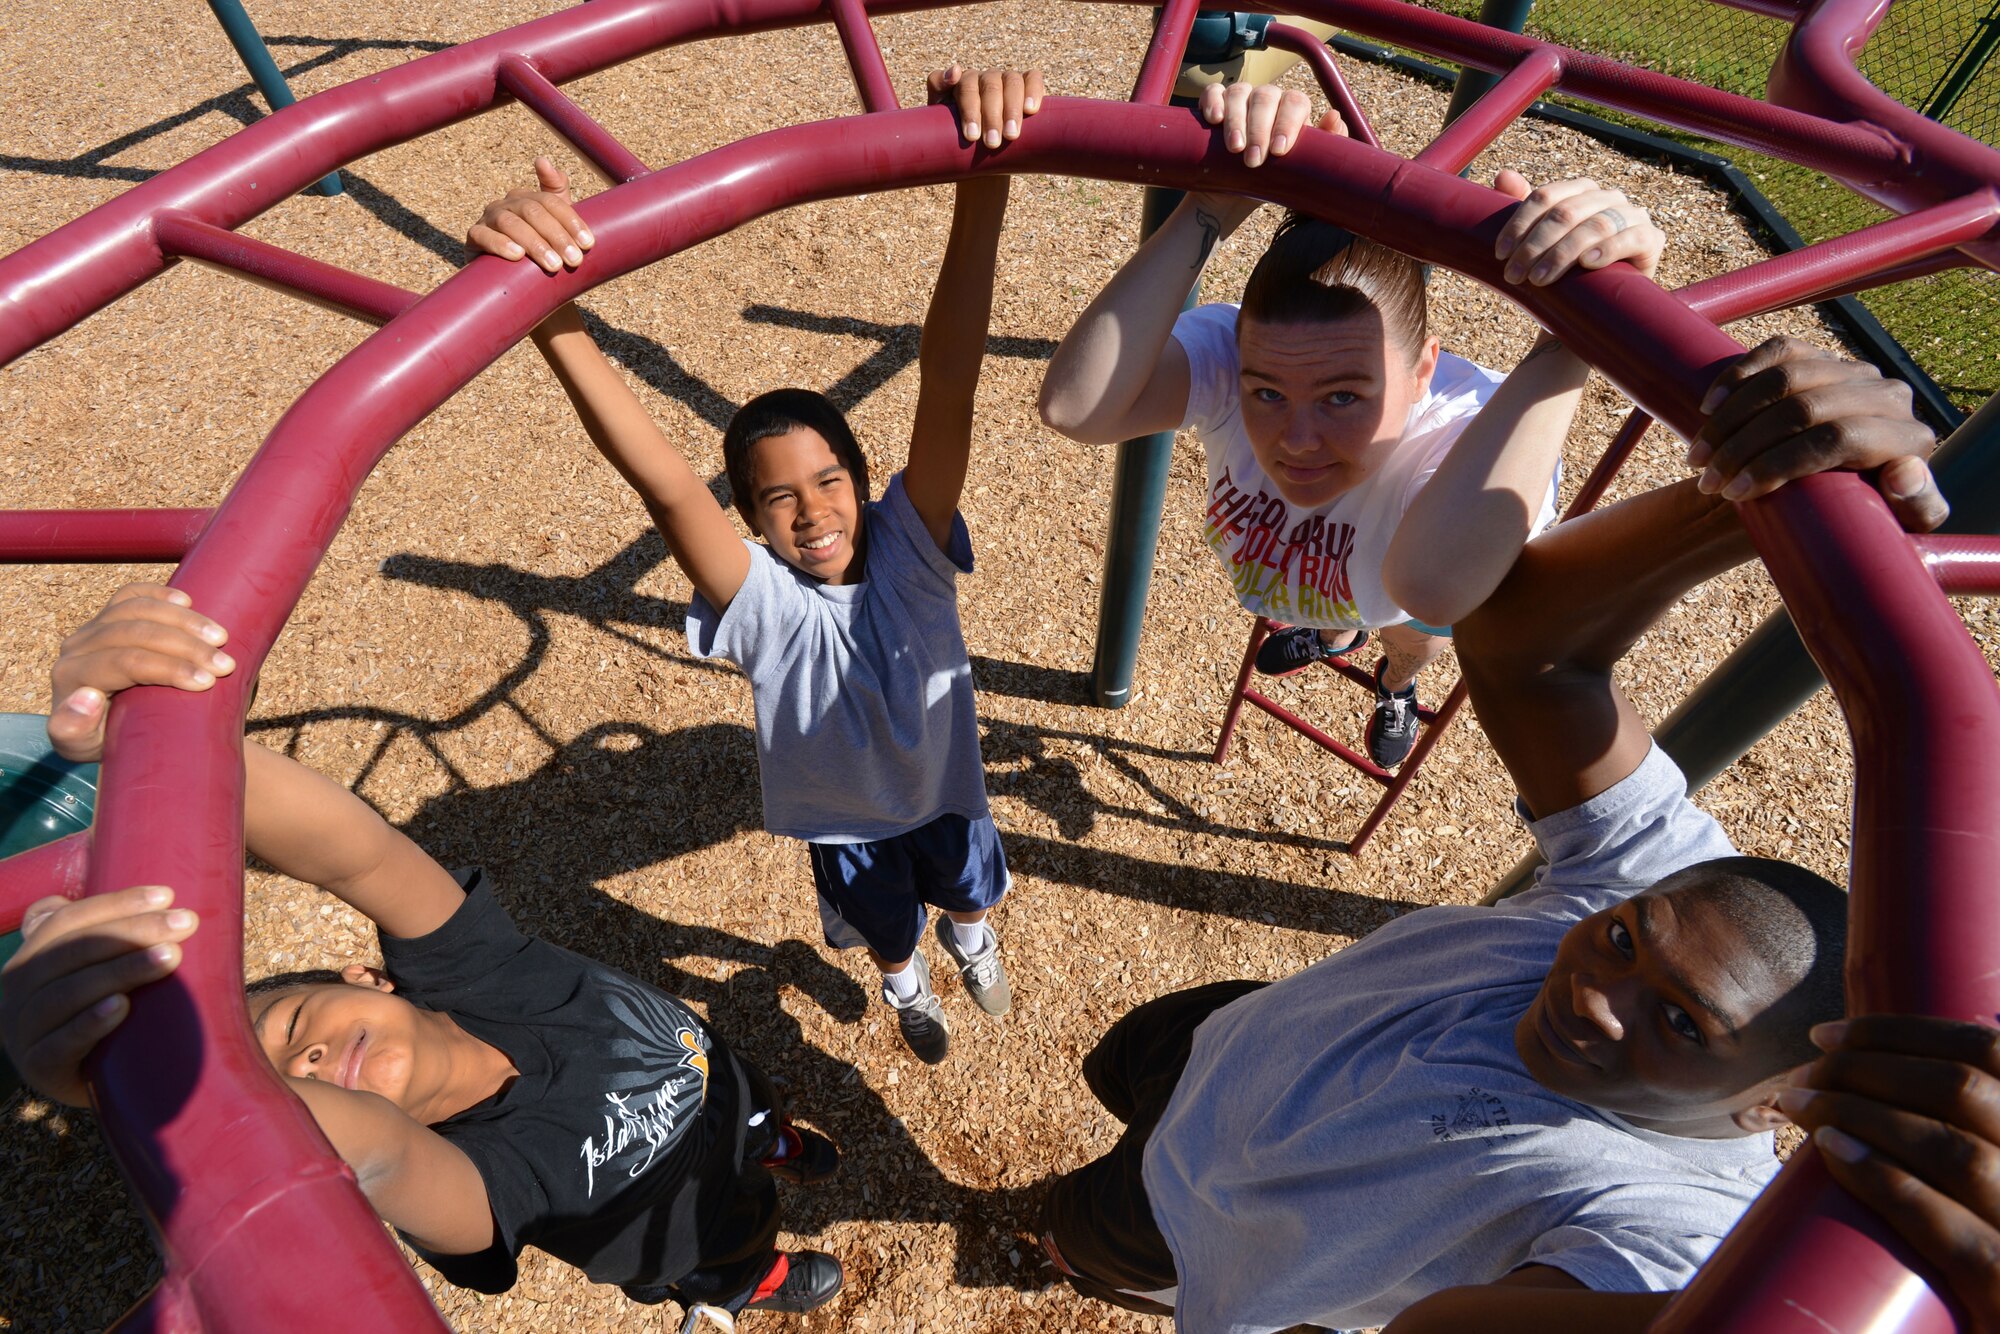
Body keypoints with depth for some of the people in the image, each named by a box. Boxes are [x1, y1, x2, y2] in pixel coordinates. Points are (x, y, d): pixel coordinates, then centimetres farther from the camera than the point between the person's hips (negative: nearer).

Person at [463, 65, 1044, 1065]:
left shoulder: (909, 548, -28)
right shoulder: (760, 600, -30)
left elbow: (948, 384, -42)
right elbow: (664, 484, -49)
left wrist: (983, 179, -52)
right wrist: (552, 314, -64)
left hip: (945, 791, 1)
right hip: (845, 822, 0)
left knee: (968, 891, 33)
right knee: (886, 928, 30)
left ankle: (970, 937, 70)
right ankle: (903, 983, 66)